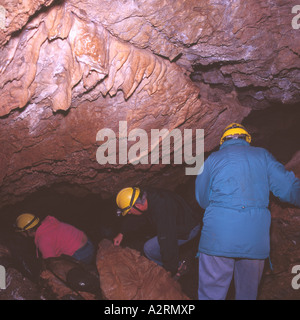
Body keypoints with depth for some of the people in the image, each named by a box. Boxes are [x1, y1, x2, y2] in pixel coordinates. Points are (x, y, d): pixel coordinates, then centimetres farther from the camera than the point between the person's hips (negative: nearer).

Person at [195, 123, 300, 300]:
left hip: (217, 236, -1)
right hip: (256, 238, 2)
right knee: (248, 292, 15)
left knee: (212, 292, 5)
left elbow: (202, 199, 17)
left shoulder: (213, 159, 10)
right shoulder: (262, 155, 11)